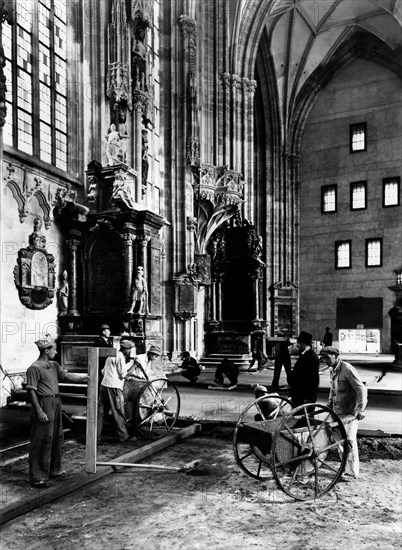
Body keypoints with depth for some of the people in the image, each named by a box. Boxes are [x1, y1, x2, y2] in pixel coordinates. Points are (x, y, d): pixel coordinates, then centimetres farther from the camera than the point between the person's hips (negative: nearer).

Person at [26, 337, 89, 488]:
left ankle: (54, 470, 32)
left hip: (56, 403, 9)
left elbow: (67, 375, 9)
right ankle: (37, 477, 7)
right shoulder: (34, 368, -15)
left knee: (57, 438, 17)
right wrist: (39, 411, -20)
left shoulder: (54, 365, 10)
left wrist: (84, 377, -2)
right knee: (41, 441, -2)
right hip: (44, 404, -9)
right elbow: (31, 391, -16)